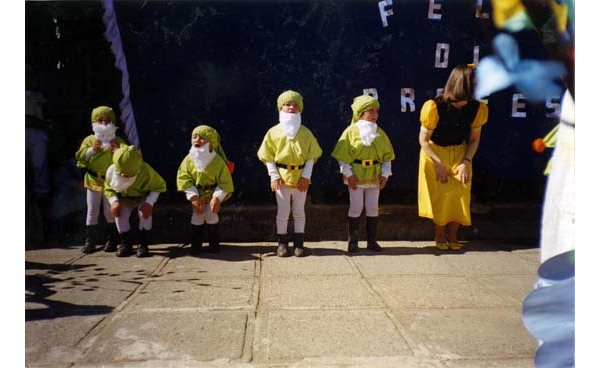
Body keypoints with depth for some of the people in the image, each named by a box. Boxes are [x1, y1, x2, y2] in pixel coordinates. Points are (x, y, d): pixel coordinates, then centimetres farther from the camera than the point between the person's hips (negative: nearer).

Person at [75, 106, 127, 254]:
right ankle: (90, 241, 16)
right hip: (93, 180, 2)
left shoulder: (118, 141, -1)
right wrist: (92, 149, -16)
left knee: (110, 212, 6)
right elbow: (80, 157, -3)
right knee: (92, 212, 8)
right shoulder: (89, 140, 3)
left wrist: (117, 149, -21)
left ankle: (111, 240, 17)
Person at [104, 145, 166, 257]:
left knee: (145, 212, -29)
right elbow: (108, 188, -9)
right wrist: (114, 201, -29)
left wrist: (149, 202, -35)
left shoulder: (146, 172, -37)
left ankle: (143, 245, -17)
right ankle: (126, 243, 3)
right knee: (120, 214, -18)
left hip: (144, 196, -3)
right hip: (125, 197, 3)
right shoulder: (111, 171, -28)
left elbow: (160, 186, -22)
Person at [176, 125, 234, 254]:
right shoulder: (189, 159, -10)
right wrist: (193, 197, -18)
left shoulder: (218, 161, -16)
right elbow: (184, 178, -10)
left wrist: (217, 198, -20)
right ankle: (195, 244, 15)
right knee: (197, 217, 1)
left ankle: (214, 244, 15)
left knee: (211, 216, -3)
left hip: (213, 193, -2)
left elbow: (225, 181, -13)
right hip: (196, 194, 2)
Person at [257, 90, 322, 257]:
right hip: (282, 176, -1)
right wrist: (274, 175, -9)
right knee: (283, 211, 5)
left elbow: (311, 156, 2)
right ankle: (282, 243, 15)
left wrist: (306, 176, -8)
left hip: (301, 177, 1)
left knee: (299, 211, 10)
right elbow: (268, 156, 0)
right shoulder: (274, 132, -1)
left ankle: (299, 243, 18)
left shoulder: (305, 132, 2)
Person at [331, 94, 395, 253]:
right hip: (356, 175, -4)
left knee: (373, 207, 8)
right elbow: (343, 155, -8)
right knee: (356, 207, 0)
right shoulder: (351, 131, -5)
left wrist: (385, 174, 0)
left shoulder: (380, 133, 7)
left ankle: (372, 241, 18)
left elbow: (387, 155, 10)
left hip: (374, 176, 4)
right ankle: (352, 241, 10)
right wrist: (348, 174, -14)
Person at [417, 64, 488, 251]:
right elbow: (423, 139, -14)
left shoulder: (477, 108, -12)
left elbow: (474, 139, 2)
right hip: (434, 154, -3)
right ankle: (440, 236, 13)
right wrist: (438, 163, -18)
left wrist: (466, 162, -10)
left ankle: (452, 235, 12)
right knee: (440, 194, -6)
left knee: (460, 194, -5)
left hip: (460, 154, 3)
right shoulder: (435, 107, -25)